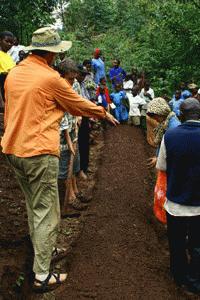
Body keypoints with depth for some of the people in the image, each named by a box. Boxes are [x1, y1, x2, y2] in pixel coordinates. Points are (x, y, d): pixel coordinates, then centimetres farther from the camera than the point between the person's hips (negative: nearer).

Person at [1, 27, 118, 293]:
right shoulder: (50, 78, -12)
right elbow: (79, 104, 0)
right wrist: (104, 113, 17)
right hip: (39, 153, -8)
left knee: (33, 206, 22)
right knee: (46, 213, 1)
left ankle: (42, 252, 38)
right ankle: (42, 276, 8)